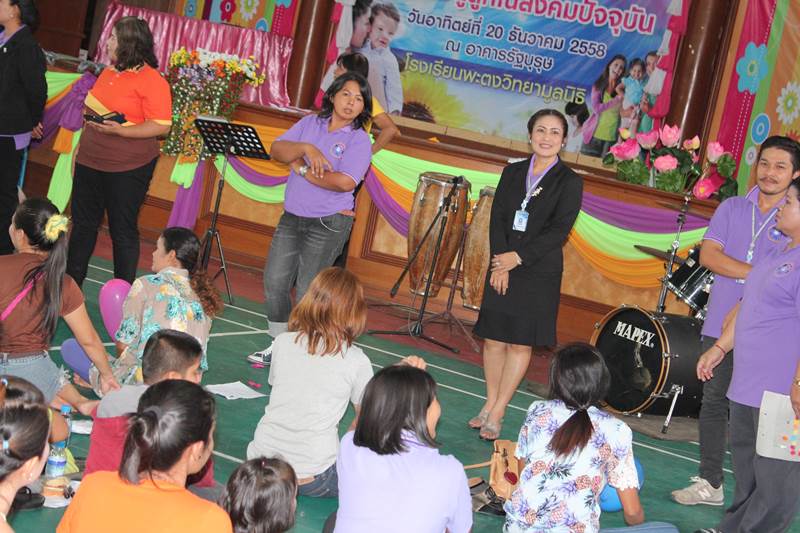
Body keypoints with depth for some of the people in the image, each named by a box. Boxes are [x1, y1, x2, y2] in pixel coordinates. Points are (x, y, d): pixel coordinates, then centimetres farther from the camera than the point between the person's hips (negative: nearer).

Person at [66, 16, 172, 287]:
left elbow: (161, 126, -20)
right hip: (90, 163, 8)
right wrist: (81, 146, 19)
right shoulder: (108, 73, 9)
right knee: (82, 223, 14)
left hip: (127, 170, -8)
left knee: (123, 230, 2)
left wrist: (119, 131, -28)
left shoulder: (152, 81, -15)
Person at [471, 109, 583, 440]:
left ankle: (497, 413, 3)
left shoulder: (569, 182, -3)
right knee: (493, 338, 5)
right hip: (502, 266, 4)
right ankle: (490, 404, 17)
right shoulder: (513, 172, 9)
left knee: (520, 343, -1)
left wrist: (518, 258, -16)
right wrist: (499, 262, -10)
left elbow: (559, 230, -11)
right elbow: (497, 218, 3)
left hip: (538, 272, -4)